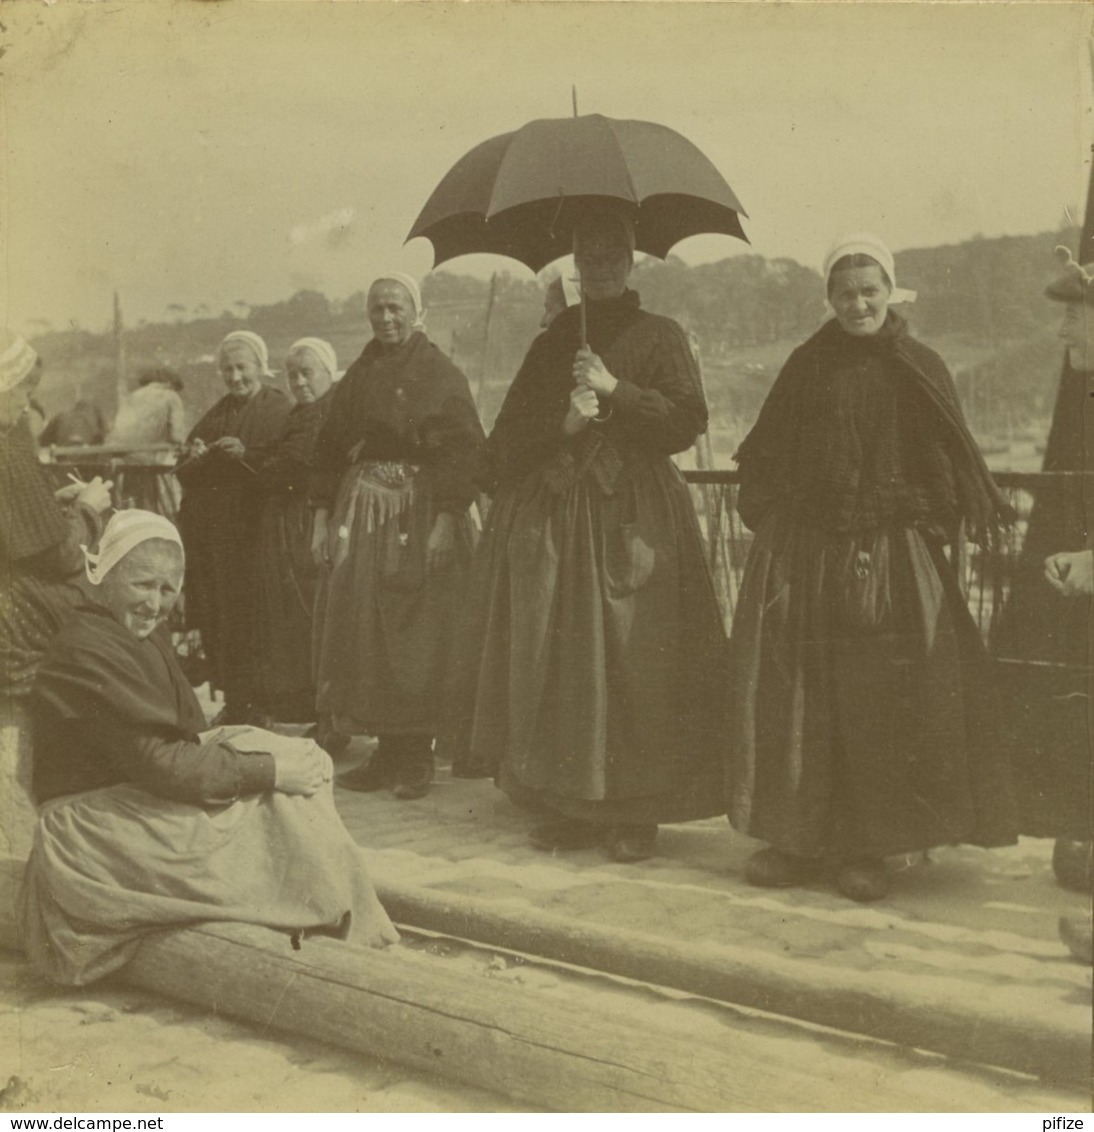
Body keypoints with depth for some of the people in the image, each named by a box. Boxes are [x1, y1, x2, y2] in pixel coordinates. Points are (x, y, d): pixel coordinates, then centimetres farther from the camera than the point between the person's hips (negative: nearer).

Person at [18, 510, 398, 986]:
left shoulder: (148, 637, 10)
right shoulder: (85, 652, -19)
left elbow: (182, 741, 7)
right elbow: (158, 764, -23)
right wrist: (269, 770, -21)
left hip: (139, 803, 9)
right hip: (99, 834, -9)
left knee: (308, 763, -6)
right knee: (289, 803, -17)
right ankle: (358, 941, -4)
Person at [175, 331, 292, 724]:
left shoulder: (279, 408, 1)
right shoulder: (218, 411, 20)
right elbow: (185, 471, 19)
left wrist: (245, 453, -21)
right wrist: (198, 458, -2)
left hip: (251, 526, -6)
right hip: (208, 526, 6)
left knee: (247, 616, -8)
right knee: (214, 617, 2)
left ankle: (249, 704, 1)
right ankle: (231, 698, 12)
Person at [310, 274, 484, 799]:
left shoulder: (441, 375, -3)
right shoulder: (356, 377, 13)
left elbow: (462, 452, -11)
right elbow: (329, 450, 14)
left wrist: (446, 520, -19)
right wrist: (322, 517, 7)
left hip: (419, 514, -5)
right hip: (360, 514, 6)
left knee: (416, 635, -2)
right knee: (361, 631, 5)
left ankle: (417, 755, 8)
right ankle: (387, 750, 15)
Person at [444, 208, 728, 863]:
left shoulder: (659, 336, 6)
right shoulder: (553, 341, 16)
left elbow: (689, 421, -6)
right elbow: (511, 435, 11)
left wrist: (615, 389, -12)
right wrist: (562, 423, -7)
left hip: (632, 515, -3)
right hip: (551, 514, 4)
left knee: (631, 660, -6)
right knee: (553, 658, 1)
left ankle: (635, 811, 3)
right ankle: (567, 807, 10)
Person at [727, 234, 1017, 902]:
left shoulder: (921, 372, 4)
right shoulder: (807, 368, 10)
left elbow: (949, 470, 4)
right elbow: (765, 459, 12)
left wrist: (932, 531, -7)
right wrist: (772, 523, 2)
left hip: (892, 563, -2)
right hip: (804, 557, 2)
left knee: (883, 705, 0)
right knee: (797, 699, 3)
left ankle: (867, 848, 13)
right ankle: (800, 839, 15)